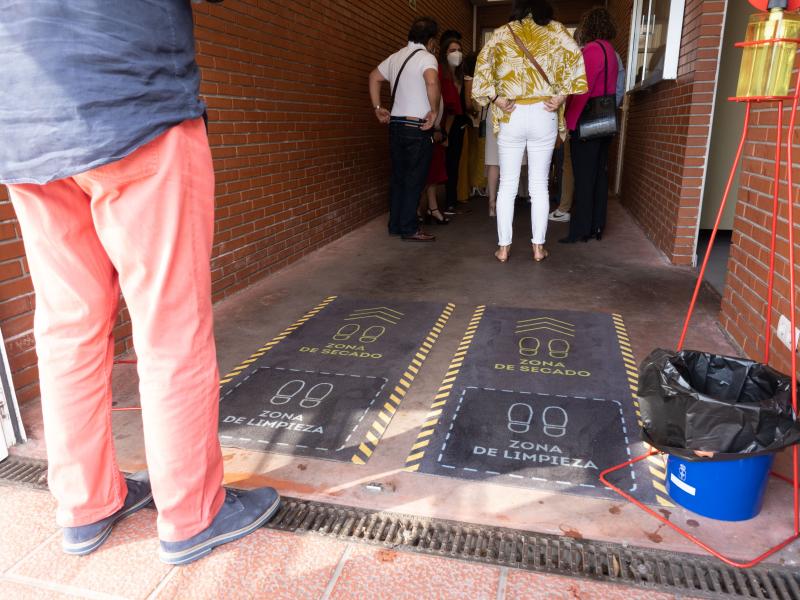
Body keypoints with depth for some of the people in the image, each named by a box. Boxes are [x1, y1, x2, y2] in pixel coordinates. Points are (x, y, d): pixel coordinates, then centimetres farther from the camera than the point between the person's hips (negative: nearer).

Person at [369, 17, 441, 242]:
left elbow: (374, 78, 22)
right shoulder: (427, 58, -10)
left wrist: (377, 108, 21)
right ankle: (410, 229, 1)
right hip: (418, 128, -7)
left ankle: (395, 225, 18)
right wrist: (434, 111, -19)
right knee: (414, 180, -2)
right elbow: (432, 82, -29)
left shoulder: (396, 56, 14)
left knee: (398, 177, 13)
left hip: (395, 124, 7)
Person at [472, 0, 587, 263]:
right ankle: (538, 247, 9)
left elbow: (483, 63, -6)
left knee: (507, 185, 5)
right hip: (543, 115, 0)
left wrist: (496, 98, -5)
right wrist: (561, 96, -7)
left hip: (511, 116, 0)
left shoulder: (502, 33, 8)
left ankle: (503, 247, 7)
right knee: (539, 185, 6)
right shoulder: (555, 30, 8)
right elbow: (574, 58, -8)